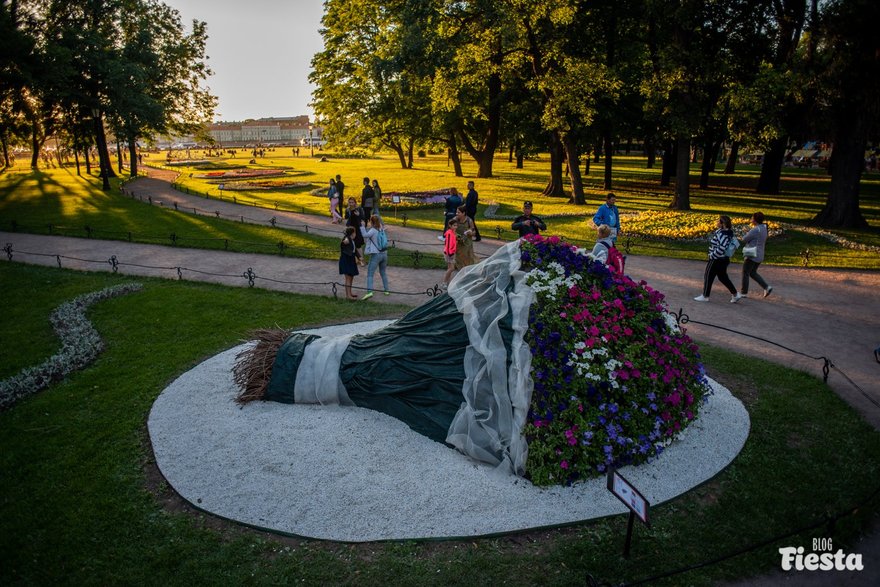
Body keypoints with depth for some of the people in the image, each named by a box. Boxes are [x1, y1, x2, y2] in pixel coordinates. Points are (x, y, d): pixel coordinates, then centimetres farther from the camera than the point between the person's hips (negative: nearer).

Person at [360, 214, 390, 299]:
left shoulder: (373, 230, -12)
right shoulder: (382, 230, 8)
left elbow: (365, 235, -27)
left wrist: (361, 226, -21)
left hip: (376, 254, -7)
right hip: (384, 253, 7)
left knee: (370, 274, -7)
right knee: (383, 273, 23)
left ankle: (369, 292, -21)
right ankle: (386, 290, 27)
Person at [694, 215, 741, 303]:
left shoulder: (722, 234, -25)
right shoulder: (728, 233, 5)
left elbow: (721, 248, -33)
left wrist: (712, 256, -19)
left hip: (716, 260, -10)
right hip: (724, 259, 10)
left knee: (708, 276, 5)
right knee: (723, 277, 19)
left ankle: (705, 296, 17)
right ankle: (735, 294, 21)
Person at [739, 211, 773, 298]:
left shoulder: (755, 230, -21)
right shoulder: (763, 229, 9)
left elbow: (744, 239, -16)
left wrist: (747, 234, 4)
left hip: (752, 255, -9)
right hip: (759, 256, 9)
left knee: (745, 273, 4)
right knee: (753, 273, 20)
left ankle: (744, 292, 12)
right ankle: (767, 287, 9)